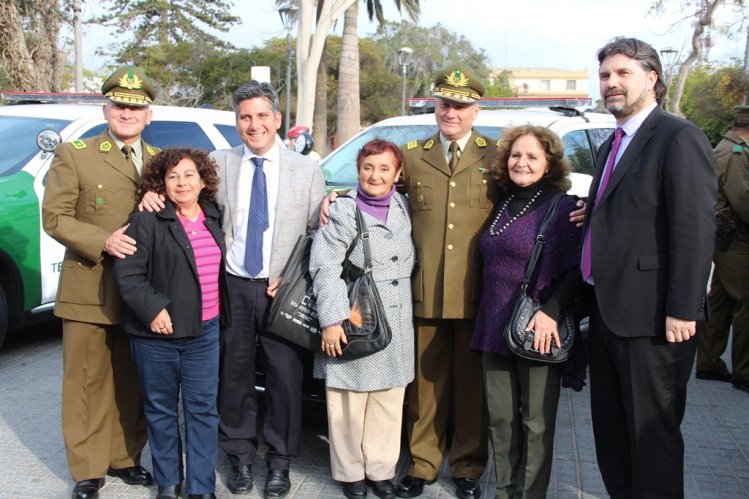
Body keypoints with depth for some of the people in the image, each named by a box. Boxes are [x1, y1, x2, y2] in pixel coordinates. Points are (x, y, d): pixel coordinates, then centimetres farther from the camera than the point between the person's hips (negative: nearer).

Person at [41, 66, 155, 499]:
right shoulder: (73, 155, 0)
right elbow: (54, 218, -4)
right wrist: (104, 241, -19)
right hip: (88, 291, -3)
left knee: (132, 383, 12)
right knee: (87, 382, 5)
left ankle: (125, 458, 28)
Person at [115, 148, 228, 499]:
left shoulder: (213, 219, 9)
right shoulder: (147, 222, -8)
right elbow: (127, 274, -12)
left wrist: (220, 309, 12)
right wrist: (152, 309, -19)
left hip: (205, 332, 4)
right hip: (158, 332, -3)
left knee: (203, 410, 5)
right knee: (161, 410, 10)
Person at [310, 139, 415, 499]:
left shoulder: (405, 208, 10)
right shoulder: (343, 212, -6)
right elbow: (325, 268, -11)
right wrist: (331, 320, -18)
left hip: (396, 324, 5)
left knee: (388, 402, 11)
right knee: (349, 403, 4)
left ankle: (381, 470, 25)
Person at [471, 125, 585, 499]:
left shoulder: (562, 208, -6)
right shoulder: (502, 206, 12)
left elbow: (575, 271, -12)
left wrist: (550, 312, -24)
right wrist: (486, 321, 11)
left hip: (536, 333, -6)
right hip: (495, 328, 6)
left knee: (535, 424, 5)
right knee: (500, 420, 12)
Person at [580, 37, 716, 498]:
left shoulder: (679, 138, -11)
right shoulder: (611, 147, 17)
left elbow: (695, 231, -18)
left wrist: (683, 311, -20)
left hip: (651, 318, -9)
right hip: (607, 312, 9)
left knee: (652, 432, 3)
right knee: (610, 430, 18)